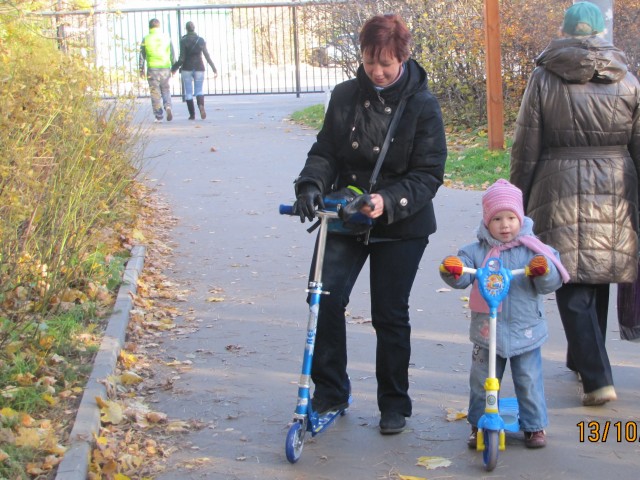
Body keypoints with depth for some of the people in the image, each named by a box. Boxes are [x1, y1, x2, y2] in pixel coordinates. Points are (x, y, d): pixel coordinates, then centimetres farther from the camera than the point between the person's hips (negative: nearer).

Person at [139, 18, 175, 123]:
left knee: (155, 93, 4)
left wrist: (141, 69, 9)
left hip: (152, 69, -2)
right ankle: (168, 107, -12)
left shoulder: (146, 39, -1)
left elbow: (142, 56, 1)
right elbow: (172, 55, 7)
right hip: (165, 68, 2)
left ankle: (159, 116, 4)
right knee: (166, 90, 14)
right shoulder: (166, 38, 5)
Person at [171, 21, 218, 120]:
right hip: (199, 68, 2)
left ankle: (192, 114, 5)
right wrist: (214, 69, 4)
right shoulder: (201, 40, 1)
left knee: (188, 92, 6)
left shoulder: (183, 41, -6)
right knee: (199, 90, 6)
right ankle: (201, 106, -25)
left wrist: (174, 68, 2)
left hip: (187, 68, -2)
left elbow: (182, 58, -10)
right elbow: (207, 56, -1)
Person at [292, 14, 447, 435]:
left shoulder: (422, 105, -9)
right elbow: (325, 151, 3)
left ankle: (395, 404, 21)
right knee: (326, 300, -11)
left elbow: (429, 175, -12)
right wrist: (312, 184, -18)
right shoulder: (345, 96, 0)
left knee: (391, 316, 5)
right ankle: (330, 391, 8)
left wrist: (388, 202, -28)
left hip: (400, 227, -3)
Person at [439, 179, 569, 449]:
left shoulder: (533, 250, -2)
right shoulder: (477, 252, -1)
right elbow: (462, 277, -10)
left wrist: (544, 269, -29)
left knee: (529, 382, 7)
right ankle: (479, 425, 25)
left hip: (526, 330, -1)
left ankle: (534, 426, 23)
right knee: (481, 383, 10)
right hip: (487, 333, 1)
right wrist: (452, 270, -32)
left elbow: (550, 284, -7)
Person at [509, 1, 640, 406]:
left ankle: (597, 377, -13)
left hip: (561, 190, -3)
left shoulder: (544, 79, -2)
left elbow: (526, 149, -1)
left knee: (573, 286, -3)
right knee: (599, 280, 17)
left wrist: (519, 198, 9)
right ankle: (582, 359, 34)